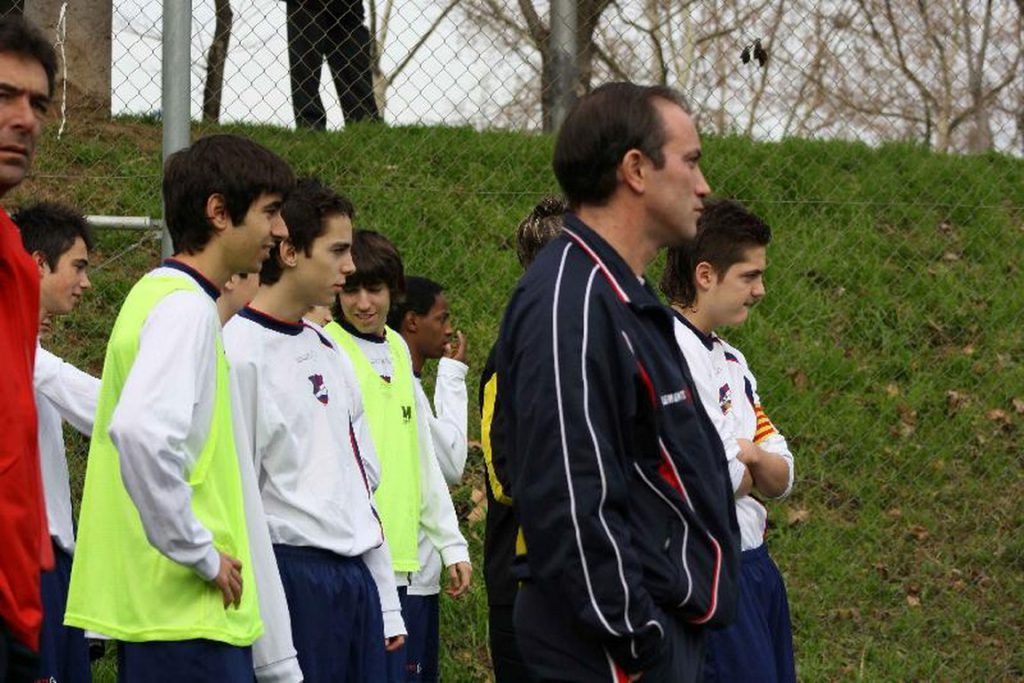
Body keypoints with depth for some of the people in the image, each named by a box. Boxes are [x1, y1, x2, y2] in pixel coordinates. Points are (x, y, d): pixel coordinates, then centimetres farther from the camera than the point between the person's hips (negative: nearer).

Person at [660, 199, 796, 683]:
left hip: (754, 565, 9)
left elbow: (781, 480, 14)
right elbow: (718, 478, -23)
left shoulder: (731, 361, 16)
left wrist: (749, 455, -8)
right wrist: (745, 470, -1)